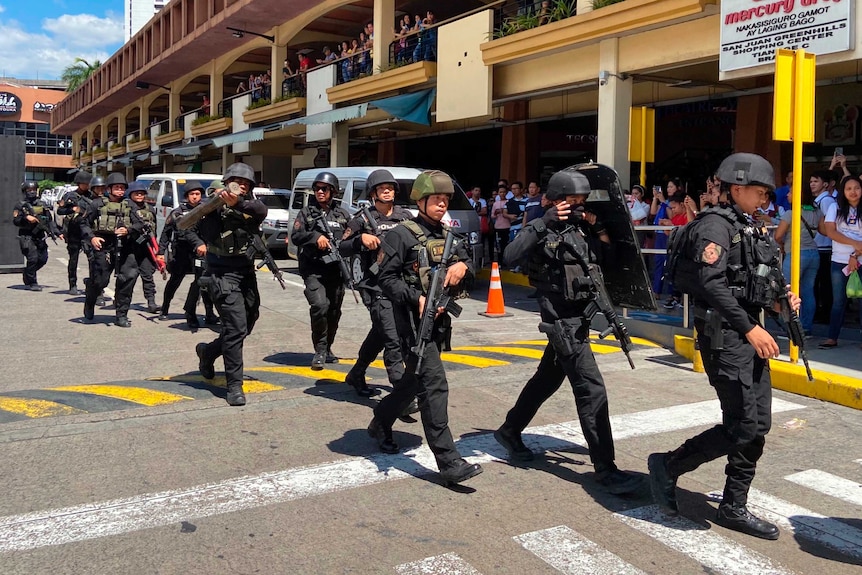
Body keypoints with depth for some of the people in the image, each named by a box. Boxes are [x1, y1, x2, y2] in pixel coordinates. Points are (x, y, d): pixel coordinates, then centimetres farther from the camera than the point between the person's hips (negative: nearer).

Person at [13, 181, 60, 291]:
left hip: (40, 237, 5)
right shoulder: (20, 205, 1)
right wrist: (26, 217, -23)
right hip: (26, 237, -5)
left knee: (43, 259, 5)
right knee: (32, 258, -14)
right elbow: (15, 221, -7)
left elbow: (50, 220, 14)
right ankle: (31, 283, -2)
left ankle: (28, 274, 30)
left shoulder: (42, 205, 14)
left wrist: (57, 233, 5)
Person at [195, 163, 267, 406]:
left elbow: (262, 210, -18)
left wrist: (239, 203, -37)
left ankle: (208, 351, 42)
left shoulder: (249, 204, 6)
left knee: (245, 327, 17)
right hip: (223, 274, -6)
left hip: (246, 273, 6)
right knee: (236, 327, -15)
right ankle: (234, 386, -6)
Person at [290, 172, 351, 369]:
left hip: (336, 270, 3)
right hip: (313, 270, -3)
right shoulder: (306, 212, 7)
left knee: (334, 312, 9)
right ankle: (320, 350, -8)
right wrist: (315, 236, -17)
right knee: (320, 306, -21)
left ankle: (327, 348, 28)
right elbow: (295, 237, -2)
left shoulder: (342, 214, 12)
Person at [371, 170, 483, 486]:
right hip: (413, 318, -8)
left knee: (415, 380, 19)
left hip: (438, 319, 8)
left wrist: (463, 266, -10)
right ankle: (449, 462, -12)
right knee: (434, 386, -13)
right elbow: (386, 278, -10)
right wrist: (417, 299, -23)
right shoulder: (402, 235, -6)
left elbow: (469, 266, 14)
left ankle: (380, 423, 42)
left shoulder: (448, 235, 15)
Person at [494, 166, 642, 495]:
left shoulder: (582, 227, 11)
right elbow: (510, 257, -25)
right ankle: (605, 469, -6)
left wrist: (598, 226, -2)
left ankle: (509, 432, 38)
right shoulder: (543, 230, -9)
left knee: (547, 379, 20)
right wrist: (543, 223, -27)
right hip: (563, 320, -8)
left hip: (580, 317, 8)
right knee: (592, 390, -11)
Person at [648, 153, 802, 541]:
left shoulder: (752, 229, 18)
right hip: (724, 333, -9)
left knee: (758, 425, 9)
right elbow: (712, 283, -21)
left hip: (750, 331, 9)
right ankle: (668, 466, 8)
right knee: (742, 426, -10)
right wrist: (750, 327, -23)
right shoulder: (716, 225, -11)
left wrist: (780, 299, 4)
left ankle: (733, 508, 20)